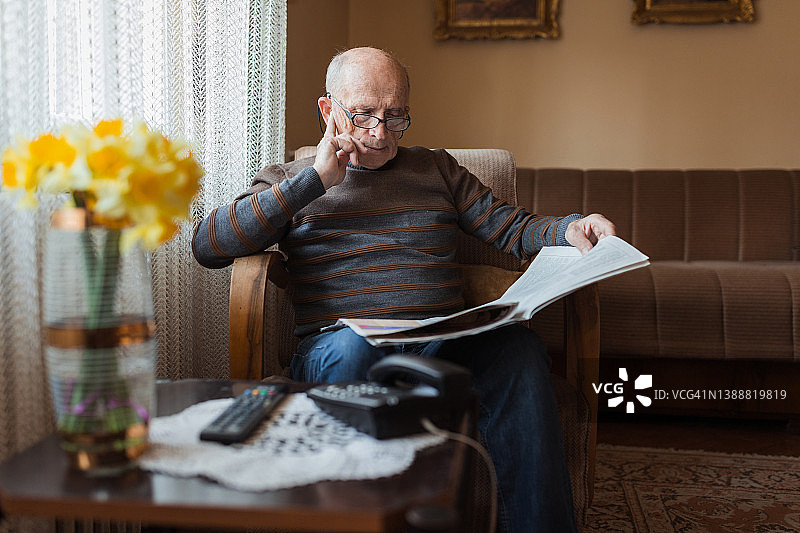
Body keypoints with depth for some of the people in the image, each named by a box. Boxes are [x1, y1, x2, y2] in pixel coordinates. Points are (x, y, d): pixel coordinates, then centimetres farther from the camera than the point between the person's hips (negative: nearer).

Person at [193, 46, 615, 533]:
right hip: (338, 342, -2)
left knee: (517, 345, -30)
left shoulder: (437, 169, 26)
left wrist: (571, 229, -3)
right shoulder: (287, 181, 18)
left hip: (446, 343, 2)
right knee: (353, 348, -38)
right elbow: (208, 246, 2)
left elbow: (510, 228, 20)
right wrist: (315, 178, -1)